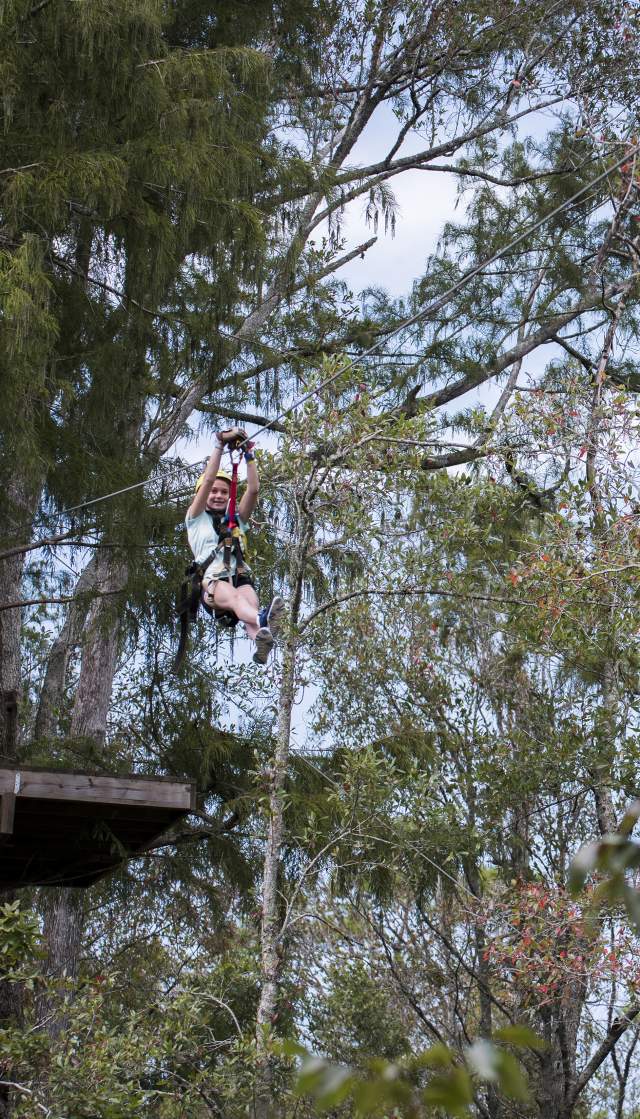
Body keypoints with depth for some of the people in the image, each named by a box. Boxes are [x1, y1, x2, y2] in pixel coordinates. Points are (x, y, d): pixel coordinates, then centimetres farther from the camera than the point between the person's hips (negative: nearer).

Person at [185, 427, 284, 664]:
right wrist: (220, 445, 5)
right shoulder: (196, 518, 23)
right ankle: (262, 621, -73)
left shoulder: (237, 520, 32)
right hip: (211, 582, -3)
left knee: (249, 598, -35)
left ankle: (261, 641, -69)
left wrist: (248, 453, 12)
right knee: (233, 596, -39)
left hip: (240, 579, 3)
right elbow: (207, 481, 9)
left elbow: (254, 489, 18)